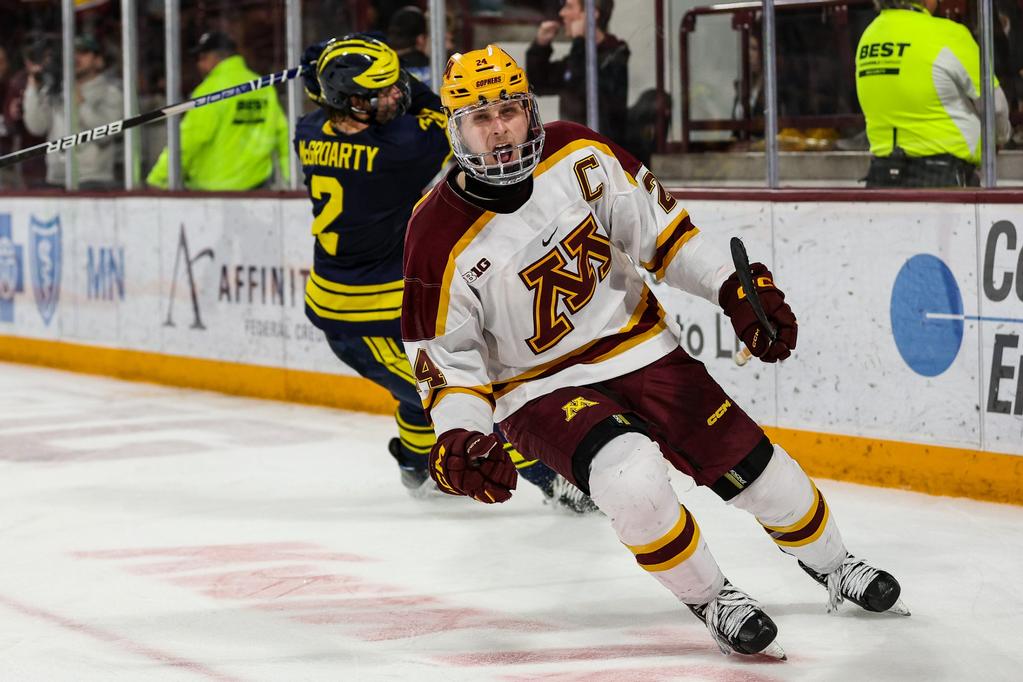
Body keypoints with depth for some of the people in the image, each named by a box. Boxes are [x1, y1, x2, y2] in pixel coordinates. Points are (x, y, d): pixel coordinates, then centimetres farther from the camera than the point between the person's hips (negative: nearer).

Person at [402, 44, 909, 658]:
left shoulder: (579, 156, -11)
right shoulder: (440, 239, -19)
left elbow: (659, 227, 1)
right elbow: (445, 353, -11)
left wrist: (736, 288, -5)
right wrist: (458, 439, -26)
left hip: (641, 349, 4)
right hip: (541, 388, -3)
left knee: (751, 463, 5)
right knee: (633, 479, -30)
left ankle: (830, 562, 34)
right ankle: (711, 601, -6)